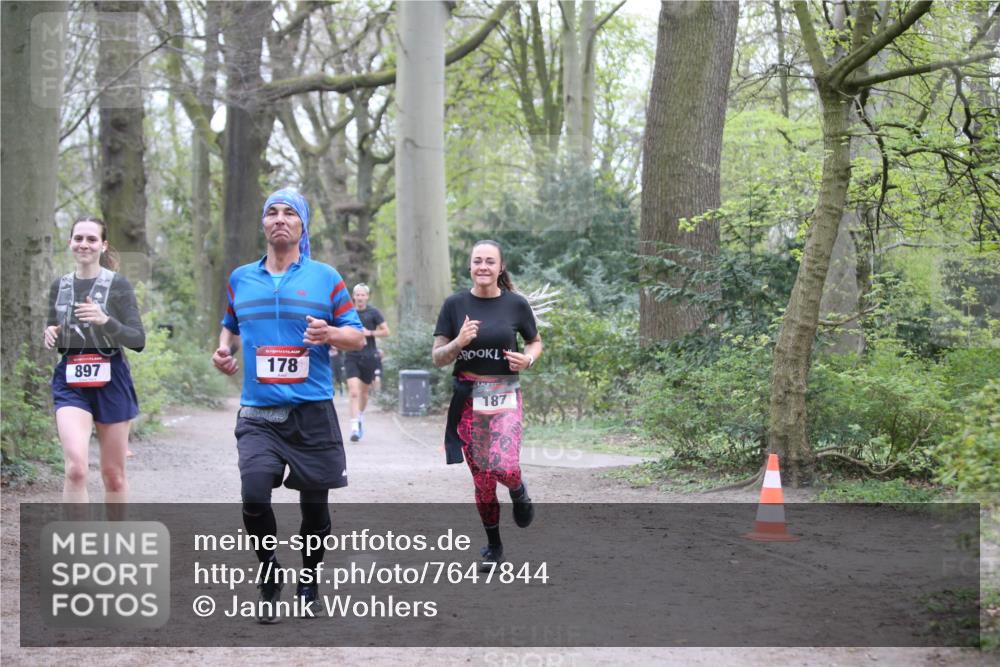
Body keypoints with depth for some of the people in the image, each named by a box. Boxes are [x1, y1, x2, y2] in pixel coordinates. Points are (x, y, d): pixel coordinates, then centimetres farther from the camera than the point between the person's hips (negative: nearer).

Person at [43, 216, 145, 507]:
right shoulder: (60, 286, 8)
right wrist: (50, 335, -4)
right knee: (76, 467, -19)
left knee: (113, 474, 8)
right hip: (70, 383, 1)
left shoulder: (118, 285, -3)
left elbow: (138, 340, -8)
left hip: (111, 381, -1)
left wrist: (105, 321, -25)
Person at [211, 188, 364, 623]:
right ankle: (270, 579, 7)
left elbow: (358, 337, 5)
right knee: (254, 498, -16)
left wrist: (330, 334, -16)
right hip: (258, 415, 1)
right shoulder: (240, 279, 11)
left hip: (313, 413, -1)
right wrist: (224, 350, 5)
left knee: (314, 505, 6)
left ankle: (309, 581, 28)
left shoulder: (325, 278, 4)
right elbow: (230, 326, 27)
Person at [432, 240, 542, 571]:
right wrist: (459, 342, -18)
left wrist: (528, 358, -7)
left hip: (504, 395, -1)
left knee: (503, 467, -22)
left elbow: (535, 342, 15)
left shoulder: (516, 304, -1)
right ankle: (493, 545, 23)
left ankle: (519, 492, 15)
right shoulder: (455, 304, 0)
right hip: (468, 398, 1)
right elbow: (438, 357, 2)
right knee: (481, 477, 5)